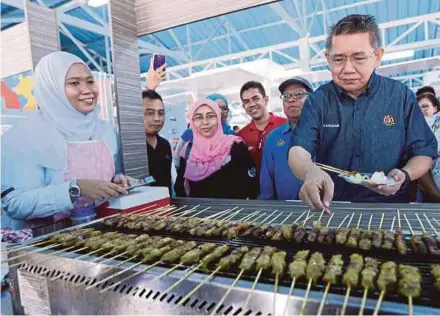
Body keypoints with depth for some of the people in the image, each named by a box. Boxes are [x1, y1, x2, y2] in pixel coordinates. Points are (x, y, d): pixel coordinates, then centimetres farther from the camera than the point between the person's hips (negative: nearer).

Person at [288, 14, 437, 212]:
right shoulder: (318, 100, -1)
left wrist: (405, 175, -14)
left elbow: (424, 152, 9)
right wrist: (311, 172, -37)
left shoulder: (401, 96, 2)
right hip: (331, 209, -2)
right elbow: (298, 150, -14)